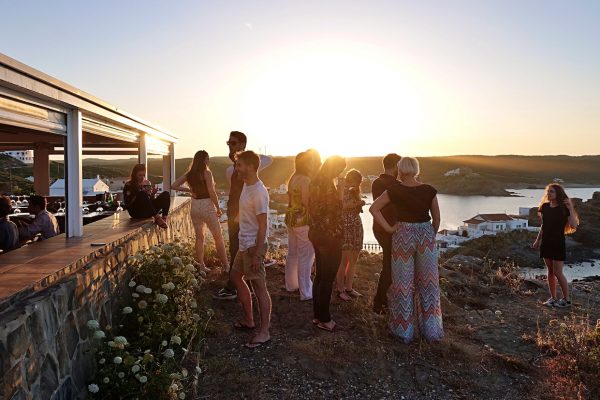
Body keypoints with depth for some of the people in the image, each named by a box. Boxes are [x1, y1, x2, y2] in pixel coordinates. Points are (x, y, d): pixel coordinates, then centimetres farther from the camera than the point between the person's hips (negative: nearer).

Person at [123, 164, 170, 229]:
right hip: (136, 212, -5)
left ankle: (164, 219, -34)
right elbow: (127, 203, -9)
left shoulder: (147, 183, 15)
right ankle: (157, 218, -42)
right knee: (142, 194, -33)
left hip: (148, 211, 5)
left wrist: (153, 194, -5)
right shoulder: (128, 185, 1)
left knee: (166, 194, -14)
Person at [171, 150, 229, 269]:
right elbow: (212, 193, -15)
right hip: (207, 206, -6)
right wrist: (218, 209, -5)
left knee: (199, 237, 14)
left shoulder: (189, 174, 3)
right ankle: (226, 265, 12)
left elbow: (174, 186, 4)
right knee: (218, 237, 6)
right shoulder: (206, 173, -14)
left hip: (194, 207, 6)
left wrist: (189, 190, 4)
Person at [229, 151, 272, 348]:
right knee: (236, 277, 21)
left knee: (259, 287, -2)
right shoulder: (246, 185, 8)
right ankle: (248, 320, 34)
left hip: (253, 246, -11)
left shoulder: (259, 192, -21)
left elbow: (262, 226, -22)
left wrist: (257, 254, -22)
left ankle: (264, 332, 11)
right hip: (244, 245, 11)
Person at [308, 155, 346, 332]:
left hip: (316, 234, 10)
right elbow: (333, 213, -19)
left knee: (320, 276, 16)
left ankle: (318, 315, 26)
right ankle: (324, 319, 11)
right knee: (327, 279, 1)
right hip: (330, 236, -9)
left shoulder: (315, 182, 10)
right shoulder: (328, 185, -18)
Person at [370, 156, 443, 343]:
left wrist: (389, 228, -5)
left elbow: (374, 208, -6)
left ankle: (404, 331, 19)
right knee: (427, 282, 13)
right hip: (426, 234, 2)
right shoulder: (429, 190, -2)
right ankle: (431, 330, 21)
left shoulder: (395, 190, -7)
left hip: (403, 235, -2)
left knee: (404, 282, 9)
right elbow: (436, 219, 4)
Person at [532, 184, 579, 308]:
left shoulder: (564, 208, -9)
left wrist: (570, 208, -23)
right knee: (550, 271, 10)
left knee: (557, 272, -4)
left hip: (558, 243, -5)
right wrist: (537, 240, 17)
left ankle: (566, 299, 10)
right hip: (546, 242, 5)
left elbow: (573, 226, -22)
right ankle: (553, 298, 19)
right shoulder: (545, 207, 6)